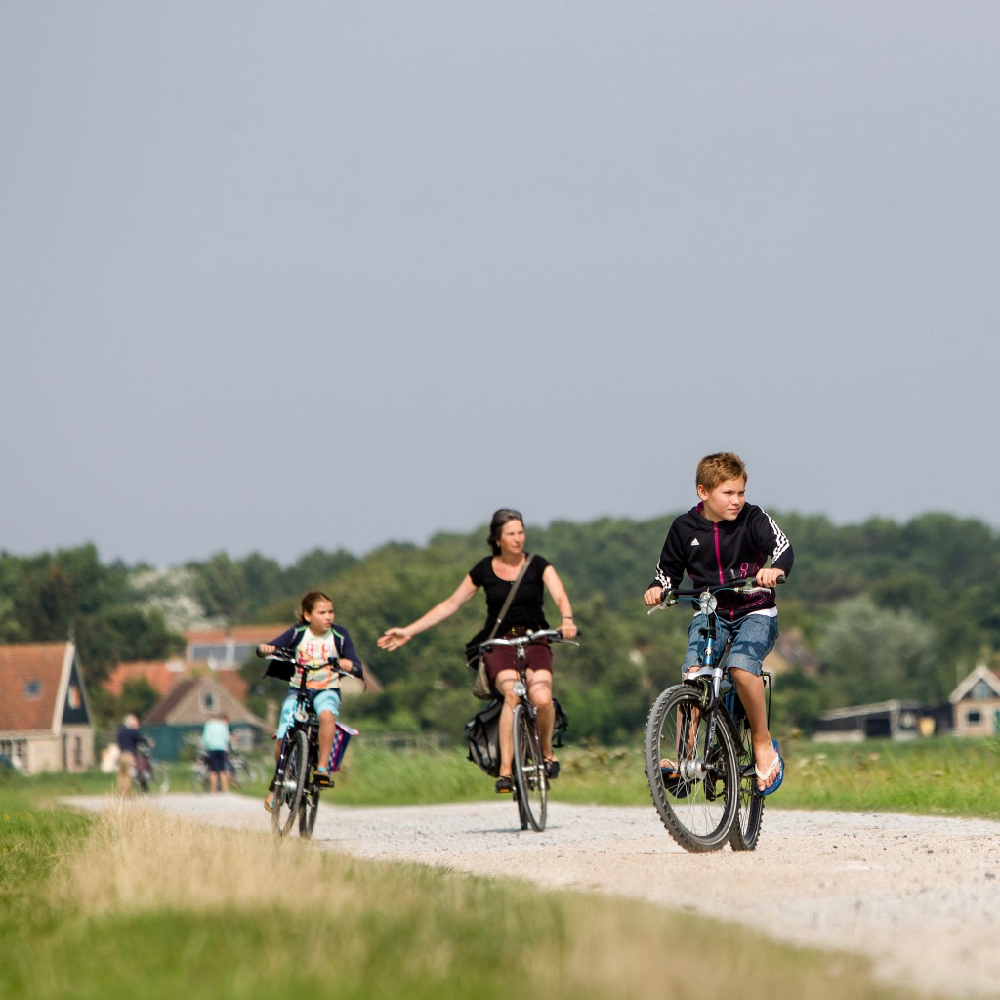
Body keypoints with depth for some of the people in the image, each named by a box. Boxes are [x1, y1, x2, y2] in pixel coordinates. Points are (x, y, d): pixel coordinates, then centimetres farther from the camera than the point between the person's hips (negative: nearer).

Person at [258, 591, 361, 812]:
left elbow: (356, 663, -7)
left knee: (326, 714, -38)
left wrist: (349, 664, -31)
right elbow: (271, 647, -8)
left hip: (327, 690, -1)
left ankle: (322, 768, -29)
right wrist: (264, 649, -33)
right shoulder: (298, 633, -3)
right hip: (298, 689, 1)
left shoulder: (340, 635, -3)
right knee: (283, 740, -14)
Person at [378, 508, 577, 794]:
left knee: (542, 698, -29)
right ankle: (505, 770, -32)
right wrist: (408, 632, 8)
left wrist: (567, 619, -37)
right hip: (498, 643, 0)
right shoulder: (484, 570, 7)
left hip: (534, 641, 0)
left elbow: (560, 596, -12)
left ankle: (547, 752, 0)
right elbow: (450, 605, 13)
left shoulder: (538, 566, 3)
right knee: (512, 693, -32)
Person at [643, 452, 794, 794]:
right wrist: (657, 588, -13)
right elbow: (669, 570, 11)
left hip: (755, 613, -2)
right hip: (709, 613, 2)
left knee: (742, 667, -30)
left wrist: (776, 568, -48)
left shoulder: (753, 519, -8)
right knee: (694, 671, -25)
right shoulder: (685, 528, -1)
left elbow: (782, 546, -25)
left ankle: (763, 744, -11)